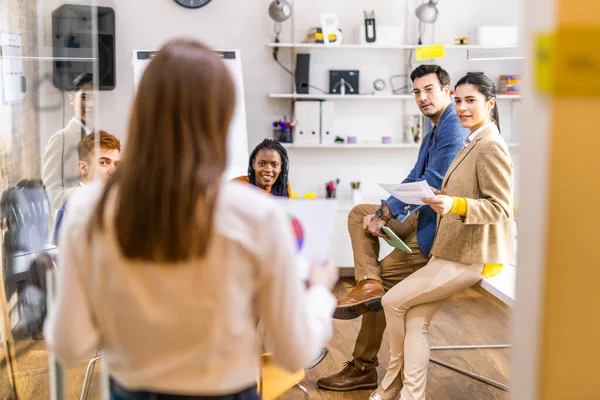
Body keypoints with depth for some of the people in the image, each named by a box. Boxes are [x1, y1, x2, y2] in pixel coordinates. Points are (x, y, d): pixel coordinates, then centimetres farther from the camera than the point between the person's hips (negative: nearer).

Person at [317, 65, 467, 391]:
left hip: (436, 229, -11)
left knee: (384, 280, -5)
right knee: (359, 213, 9)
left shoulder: (454, 130, -20)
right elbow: (414, 178, 12)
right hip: (420, 217, 11)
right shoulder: (435, 131, 14)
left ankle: (364, 368, 7)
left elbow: (431, 184, -23)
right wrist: (381, 213, -2)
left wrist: (386, 212, -13)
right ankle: (367, 282, -5)